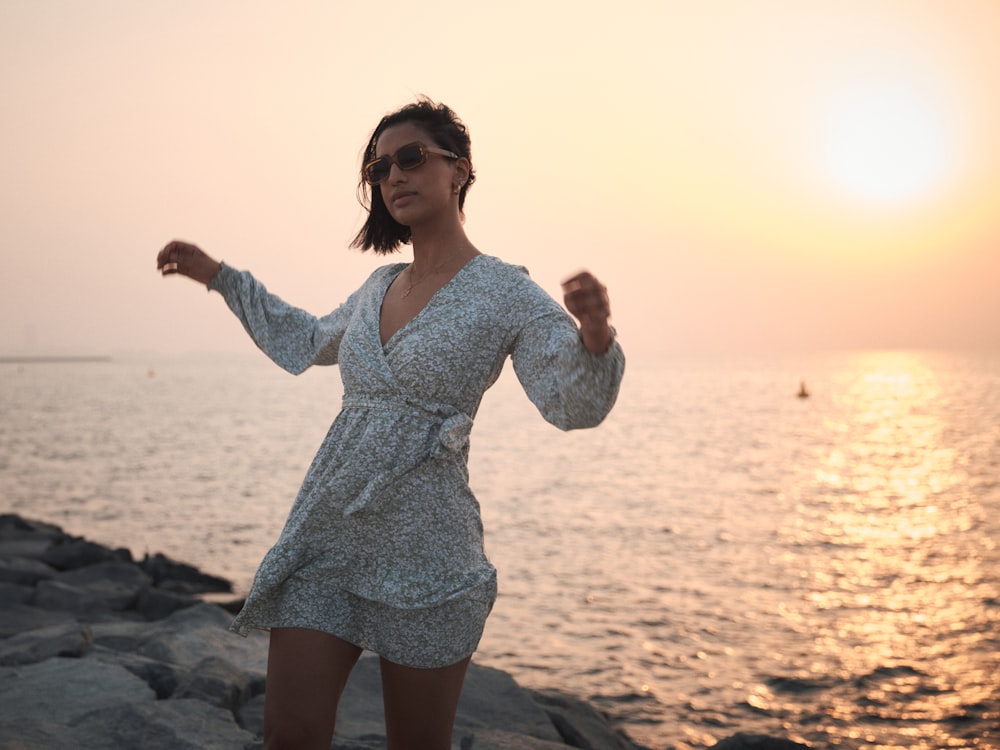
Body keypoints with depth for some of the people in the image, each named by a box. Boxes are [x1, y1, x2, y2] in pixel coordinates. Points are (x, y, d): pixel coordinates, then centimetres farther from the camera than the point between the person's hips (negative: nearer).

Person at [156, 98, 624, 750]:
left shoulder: (507, 293, -5)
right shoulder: (381, 287, 13)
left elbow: (574, 404, -17)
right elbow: (307, 342, 33)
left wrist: (595, 335, -38)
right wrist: (219, 275, 33)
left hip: (425, 546, -5)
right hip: (325, 533, 5)